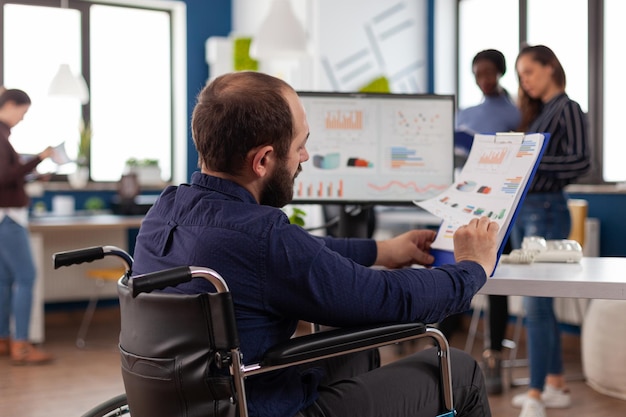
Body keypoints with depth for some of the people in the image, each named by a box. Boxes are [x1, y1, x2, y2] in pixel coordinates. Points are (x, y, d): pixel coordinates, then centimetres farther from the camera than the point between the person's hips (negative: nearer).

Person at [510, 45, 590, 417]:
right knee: (540, 301, 11)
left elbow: (581, 161, -17)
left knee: (535, 302, -9)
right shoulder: (535, 112, 18)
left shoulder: (568, 109, -5)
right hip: (522, 209, 8)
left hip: (547, 211, -8)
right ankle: (556, 384, 21)